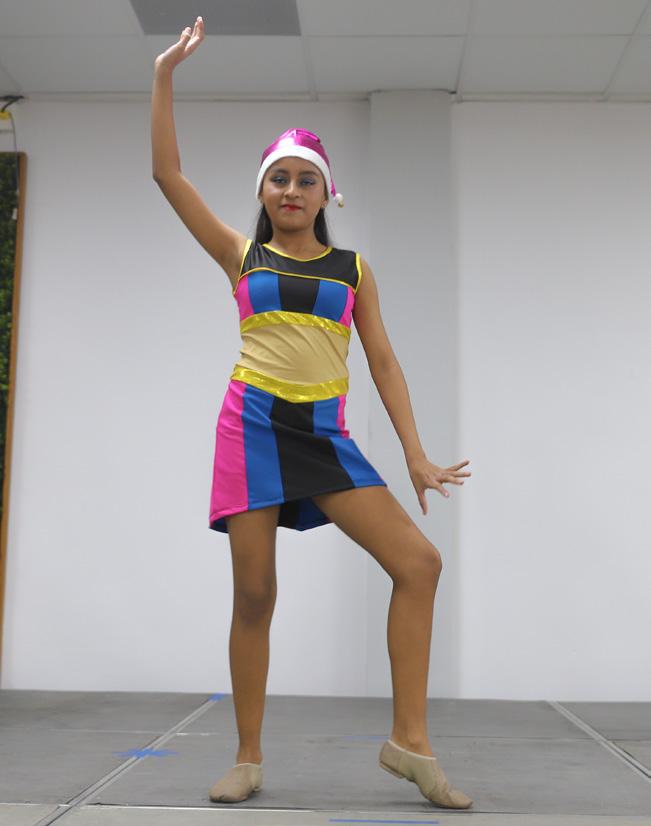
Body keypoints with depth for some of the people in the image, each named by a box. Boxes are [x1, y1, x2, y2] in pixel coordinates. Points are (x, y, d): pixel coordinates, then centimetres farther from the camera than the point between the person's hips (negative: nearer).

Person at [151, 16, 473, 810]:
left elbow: (383, 361, 8)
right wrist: (164, 75, 0)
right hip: (254, 424, -1)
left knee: (419, 561, -10)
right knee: (253, 594, -1)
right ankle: (248, 757, 13)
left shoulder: (352, 268, 12)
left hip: (324, 433, 2)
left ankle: (409, 740, -1)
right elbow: (167, 174, 4)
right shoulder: (242, 255, 9)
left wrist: (416, 454, 1)